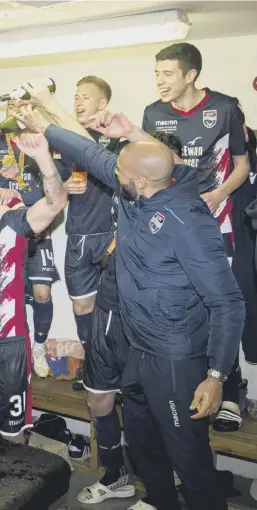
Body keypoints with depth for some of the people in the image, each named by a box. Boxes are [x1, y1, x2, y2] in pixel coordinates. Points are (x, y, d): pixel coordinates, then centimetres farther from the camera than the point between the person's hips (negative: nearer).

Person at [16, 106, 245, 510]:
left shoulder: (187, 222, -25)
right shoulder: (135, 194, -3)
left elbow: (227, 302, -23)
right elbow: (92, 155, 13)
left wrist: (216, 375, -26)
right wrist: (42, 125, 20)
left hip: (177, 361, -9)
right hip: (141, 351, 9)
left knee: (188, 453, 4)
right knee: (140, 435, 26)